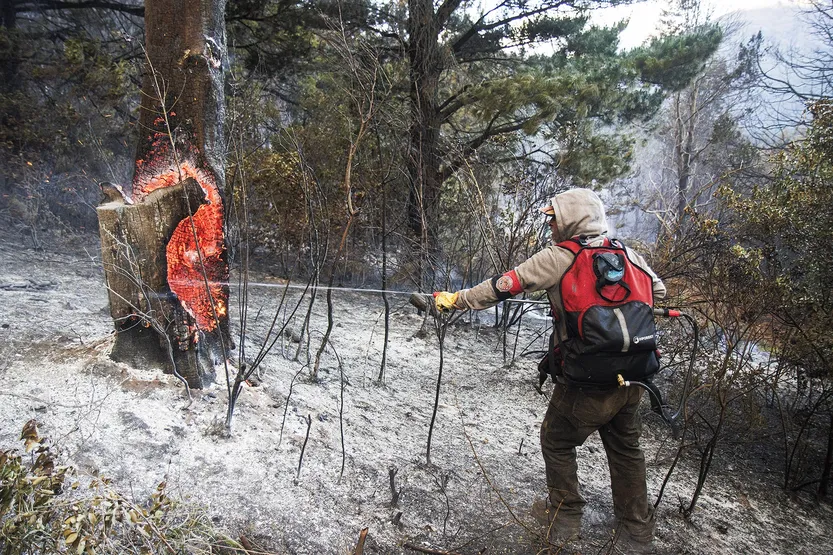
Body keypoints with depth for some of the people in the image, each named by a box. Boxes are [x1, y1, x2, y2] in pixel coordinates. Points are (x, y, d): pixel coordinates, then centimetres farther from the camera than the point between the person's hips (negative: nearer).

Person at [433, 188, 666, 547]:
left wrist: (456, 300, -3)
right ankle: (638, 526, 38)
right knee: (626, 447, 25)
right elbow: (658, 291, 15)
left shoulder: (559, 257, -12)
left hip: (585, 385, -5)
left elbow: (505, 285, -12)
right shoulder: (628, 254, 3)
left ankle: (564, 518, 32)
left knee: (557, 443, 20)